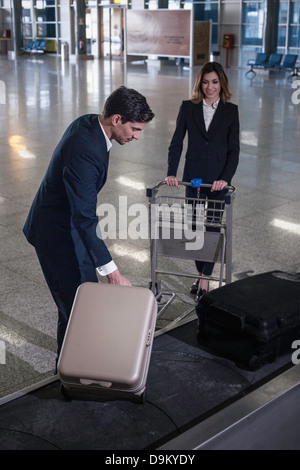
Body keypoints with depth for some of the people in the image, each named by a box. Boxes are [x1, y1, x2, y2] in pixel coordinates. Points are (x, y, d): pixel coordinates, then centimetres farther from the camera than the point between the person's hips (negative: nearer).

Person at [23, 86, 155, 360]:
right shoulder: (85, 153, -34)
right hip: (57, 232, -10)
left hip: (69, 221, 10)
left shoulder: (89, 122, -4)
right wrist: (112, 272, -36)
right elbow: (84, 220, -36)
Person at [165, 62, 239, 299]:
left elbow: (234, 148, -6)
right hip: (193, 176, 2)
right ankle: (200, 274, 22)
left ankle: (206, 279, 10)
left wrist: (226, 178, -20)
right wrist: (171, 173, -14)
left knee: (213, 226, 1)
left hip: (218, 178, -1)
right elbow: (176, 143, -1)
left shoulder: (231, 111, -1)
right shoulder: (188, 107, 1)